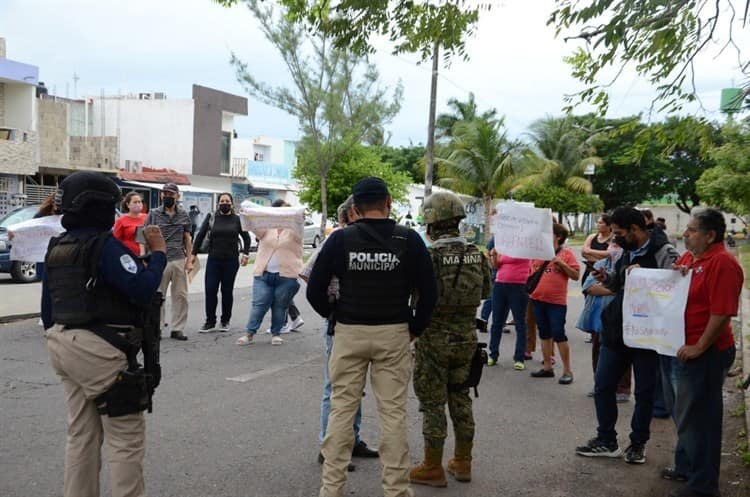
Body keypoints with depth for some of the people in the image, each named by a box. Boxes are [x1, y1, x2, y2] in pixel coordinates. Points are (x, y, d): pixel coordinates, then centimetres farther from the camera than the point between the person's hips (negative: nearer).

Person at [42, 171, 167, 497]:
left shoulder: (56, 248, 11)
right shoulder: (105, 245, -16)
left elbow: (48, 306, 15)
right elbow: (143, 289, -22)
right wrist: (158, 252, -10)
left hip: (63, 345, 9)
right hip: (97, 349, -9)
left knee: (82, 433, 19)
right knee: (126, 438, -1)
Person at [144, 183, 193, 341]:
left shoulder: (184, 216, 11)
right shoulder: (153, 214, 5)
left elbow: (187, 239, 13)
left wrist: (189, 260, 6)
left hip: (179, 261, 2)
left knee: (181, 296, 3)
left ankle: (177, 329, 10)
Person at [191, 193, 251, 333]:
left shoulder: (237, 219, 5)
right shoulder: (211, 218, 5)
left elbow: (246, 238, 12)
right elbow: (200, 236, 7)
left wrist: (245, 254, 1)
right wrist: (194, 253, 1)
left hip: (231, 261, 0)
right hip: (213, 260, 1)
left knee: (227, 291, 6)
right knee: (210, 290, -4)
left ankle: (225, 321, 17)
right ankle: (210, 322, 5)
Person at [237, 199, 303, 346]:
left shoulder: (293, 230, 6)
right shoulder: (267, 228, 11)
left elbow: (298, 233, -15)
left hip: (286, 275, -1)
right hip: (263, 274, 1)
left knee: (280, 306, 5)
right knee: (259, 305, -2)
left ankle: (276, 334, 17)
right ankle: (249, 333, 2)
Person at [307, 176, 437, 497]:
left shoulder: (340, 239, -4)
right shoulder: (409, 239, -4)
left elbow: (314, 290, -3)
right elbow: (428, 291, -2)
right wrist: (416, 327, 10)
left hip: (349, 333, 1)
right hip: (394, 334, 0)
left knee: (341, 410, 9)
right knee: (393, 413, 6)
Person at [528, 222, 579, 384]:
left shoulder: (566, 253, -4)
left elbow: (576, 276, -7)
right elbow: (531, 272, 19)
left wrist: (562, 263, -17)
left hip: (556, 301, -5)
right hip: (537, 298, 5)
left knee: (558, 334, -5)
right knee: (544, 334, 12)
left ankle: (567, 371, 3)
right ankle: (547, 367, 22)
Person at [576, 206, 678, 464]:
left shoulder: (664, 253, -14)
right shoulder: (625, 252, 10)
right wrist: (607, 278, 1)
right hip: (616, 331, 7)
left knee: (644, 392, 8)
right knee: (602, 386, 10)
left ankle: (637, 443, 25)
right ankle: (606, 441, 23)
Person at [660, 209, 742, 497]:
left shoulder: (722, 263, -18)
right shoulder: (687, 257, 9)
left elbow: (722, 313, -23)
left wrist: (699, 347, -22)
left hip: (700, 354, -9)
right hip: (676, 349, 9)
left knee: (697, 419, 2)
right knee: (682, 415, 21)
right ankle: (685, 467, 38)